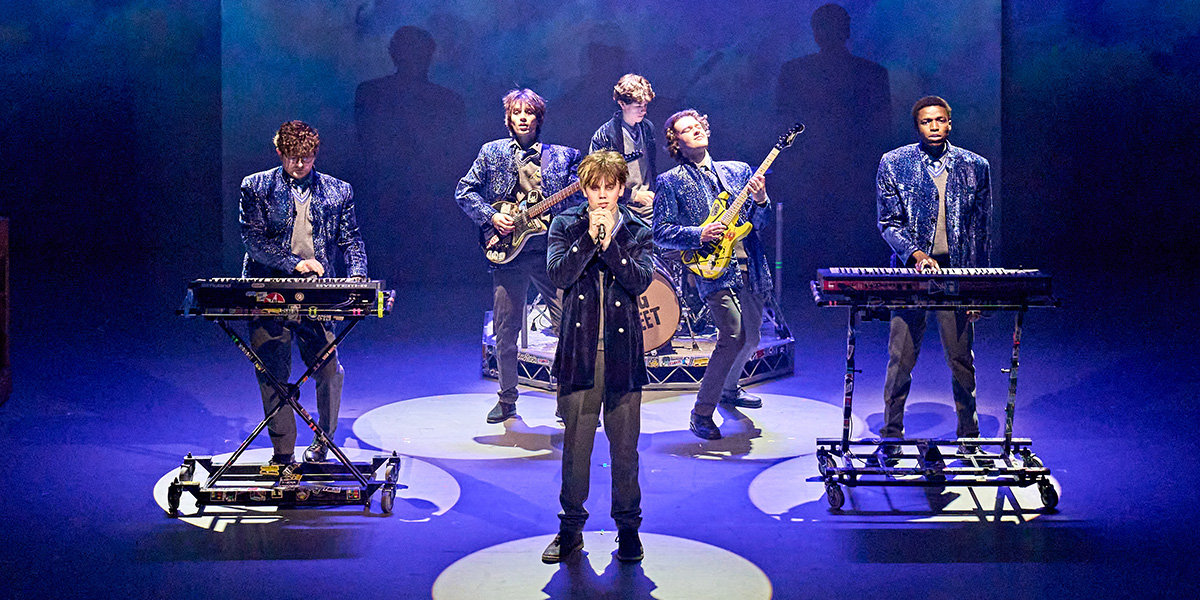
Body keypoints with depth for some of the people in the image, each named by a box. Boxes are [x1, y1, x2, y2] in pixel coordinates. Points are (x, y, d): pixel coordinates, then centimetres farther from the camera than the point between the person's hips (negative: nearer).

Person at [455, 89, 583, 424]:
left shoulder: (564, 156, 11)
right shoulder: (492, 153, 10)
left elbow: (579, 198, 9)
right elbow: (464, 191, 8)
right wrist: (490, 217, -5)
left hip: (552, 249, 0)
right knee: (505, 330, 5)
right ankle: (507, 400, 19)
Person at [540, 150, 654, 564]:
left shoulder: (638, 233, 7)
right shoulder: (565, 226, 6)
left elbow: (640, 281, -9)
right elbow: (559, 274, -9)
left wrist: (608, 242, -17)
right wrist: (590, 237, -17)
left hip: (623, 353, 0)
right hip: (579, 352, 0)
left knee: (625, 447, 5)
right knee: (575, 445, 6)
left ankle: (628, 527, 20)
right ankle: (571, 528, 19)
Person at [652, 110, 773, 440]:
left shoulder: (739, 171, 14)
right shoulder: (670, 182, 2)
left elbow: (760, 222, 11)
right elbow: (661, 232, -3)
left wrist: (760, 200, -11)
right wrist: (700, 234, -17)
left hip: (751, 269, 6)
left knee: (751, 338, 16)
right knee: (733, 337, -19)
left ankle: (729, 389, 43)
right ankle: (702, 413, -8)